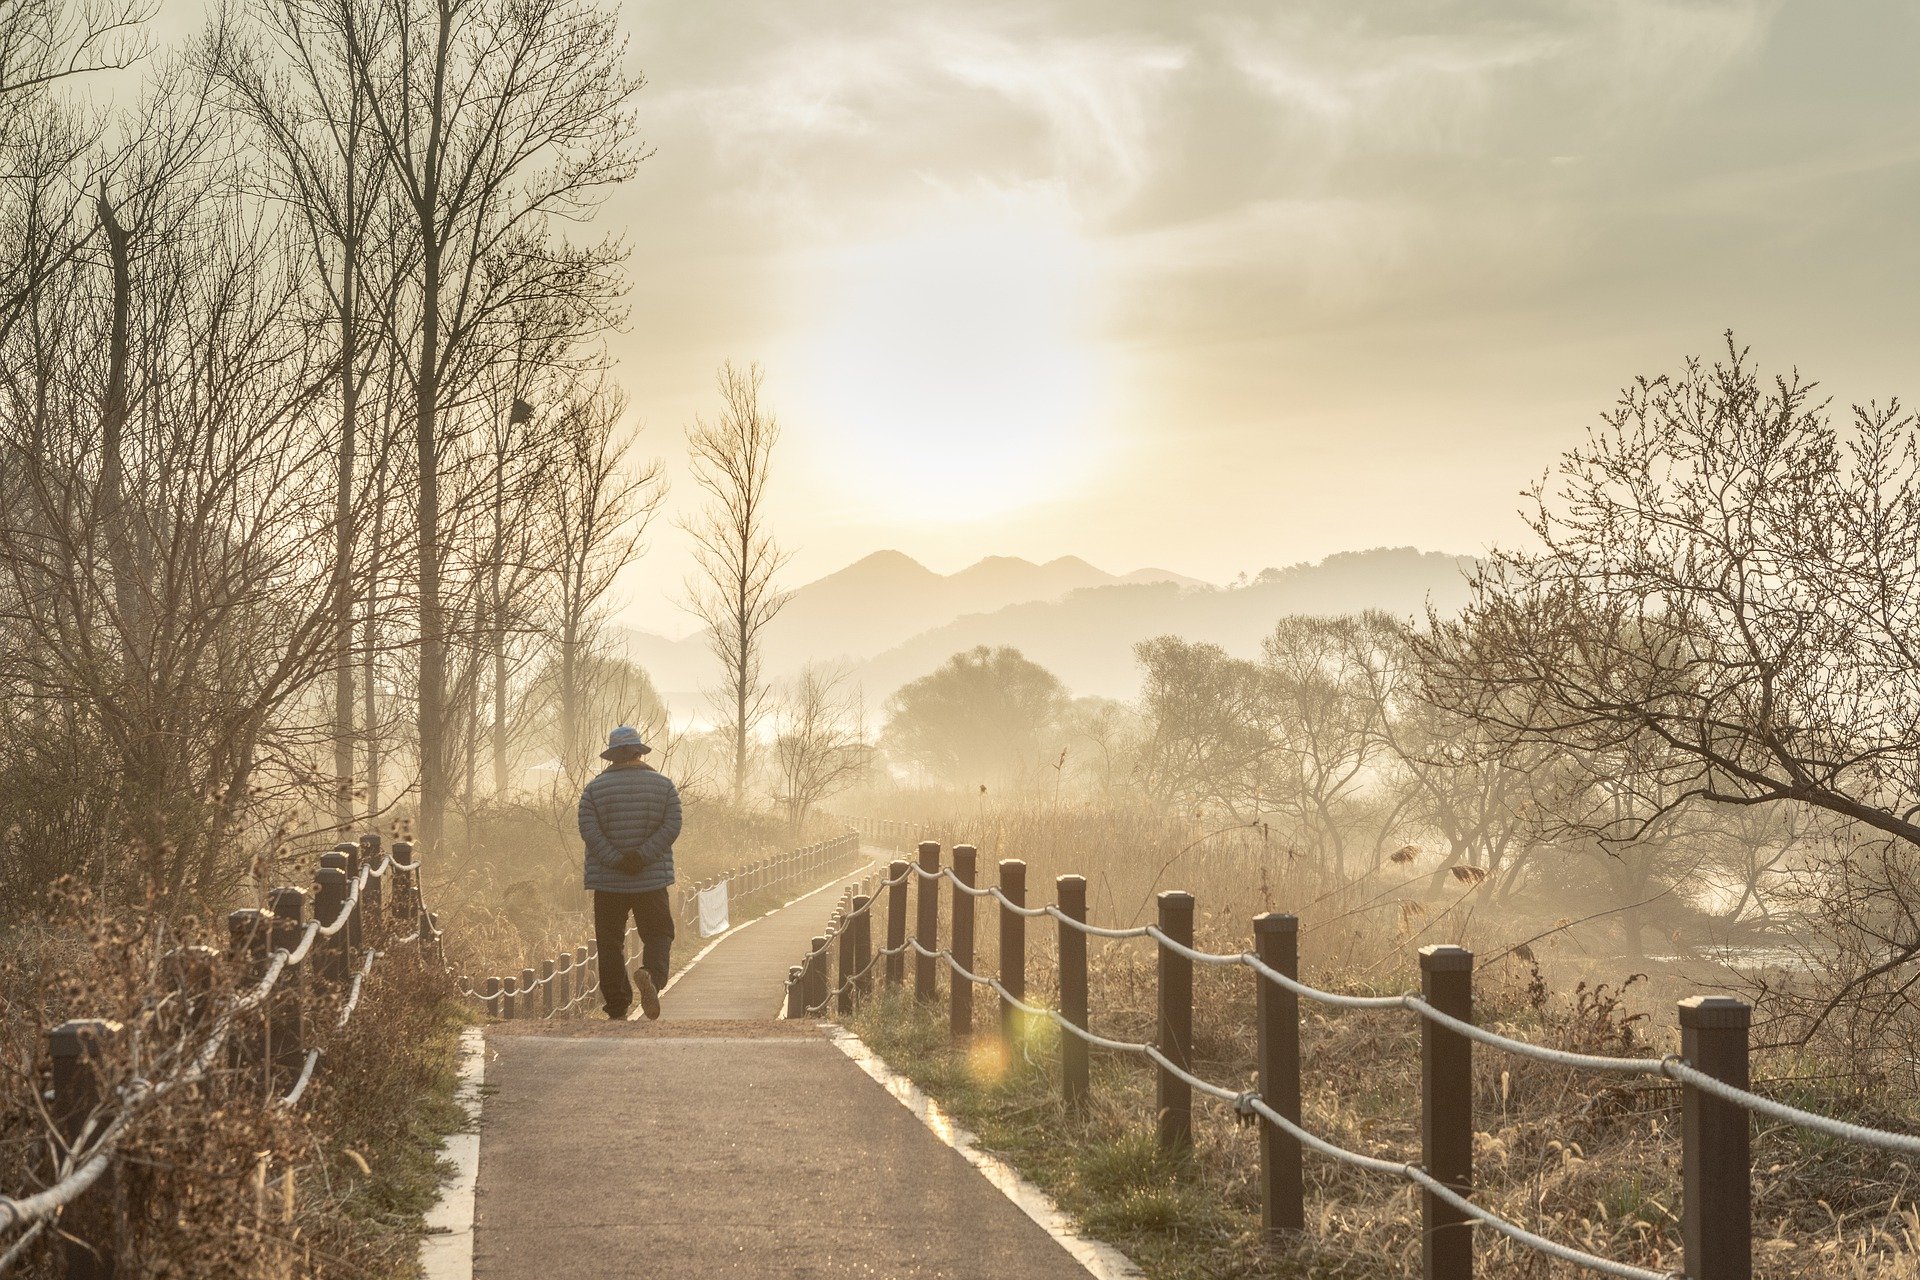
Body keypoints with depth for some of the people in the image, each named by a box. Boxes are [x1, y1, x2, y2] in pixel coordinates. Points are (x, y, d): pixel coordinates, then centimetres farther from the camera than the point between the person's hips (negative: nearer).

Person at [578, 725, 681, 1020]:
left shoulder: (595, 788, 2)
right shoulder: (663, 785, 4)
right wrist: (642, 856, -12)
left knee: (610, 942, 7)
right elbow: (672, 827, -6)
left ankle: (617, 1008, 6)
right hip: (652, 879, 0)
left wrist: (616, 860, -13)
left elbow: (589, 830, -10)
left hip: (607, 882, 0)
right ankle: (651, 974, -25)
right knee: (658, 934, 7)